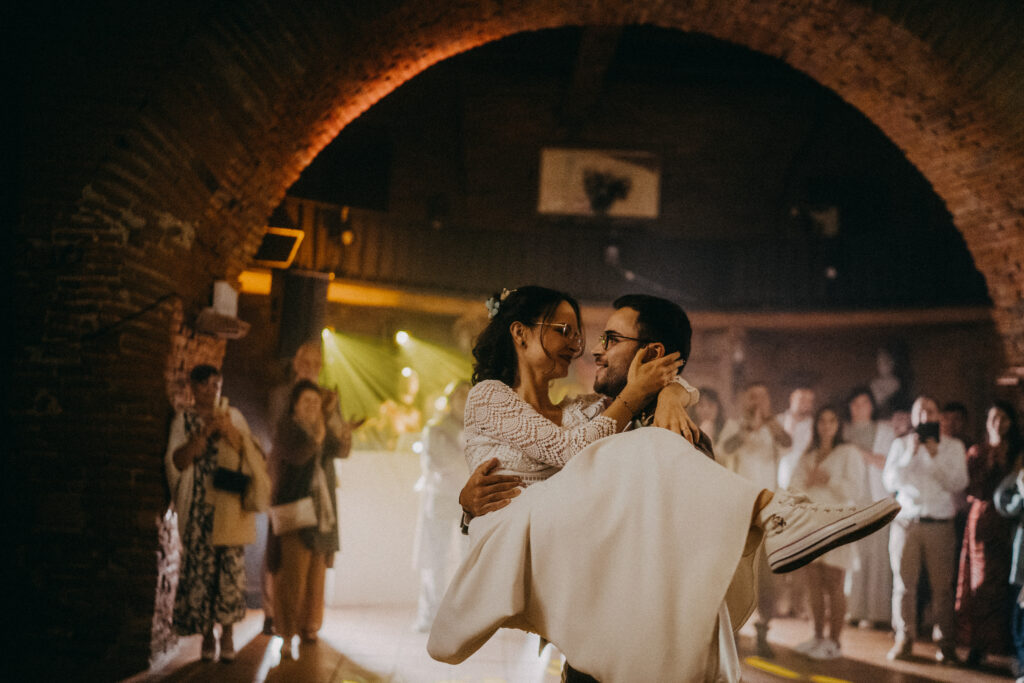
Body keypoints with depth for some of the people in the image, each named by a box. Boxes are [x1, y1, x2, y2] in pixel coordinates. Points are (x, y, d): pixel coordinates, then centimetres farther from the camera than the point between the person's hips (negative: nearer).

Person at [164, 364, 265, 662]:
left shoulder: (233, 416, 14)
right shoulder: (185, 420, 9)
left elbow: (251, 456, 8)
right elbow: (176, 462, -2)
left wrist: (229, 431, -8)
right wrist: (204, 433, -13)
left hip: (230, 503, 1)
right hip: (198, 506, -1)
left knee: (231, 565, -7)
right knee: (200, 565, -5)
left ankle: (227, 633, 0)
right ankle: (207, 635, 4)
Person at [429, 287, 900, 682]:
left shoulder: (579, 410, 30)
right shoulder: (488, 396, 11)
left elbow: (669, 380, 27)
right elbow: (573, 451, -4)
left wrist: (667, 395, 2)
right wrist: (635, 393, 1)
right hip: (511, 542, -7)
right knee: (648, 456, -28)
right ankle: (772, 515, -41)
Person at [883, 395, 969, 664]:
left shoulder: (953, 447, 8)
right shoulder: (901, 445, 9)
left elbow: (958, 484, -3)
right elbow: (890, 482, 0)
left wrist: (936, 456, -11)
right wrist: (910, 454, -9)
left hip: (940, 525, -1)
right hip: (906, 522, 1)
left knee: (942, 585, -3)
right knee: (904, 583, 1)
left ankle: (946, 644, 5)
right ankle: (904, 640, 10)